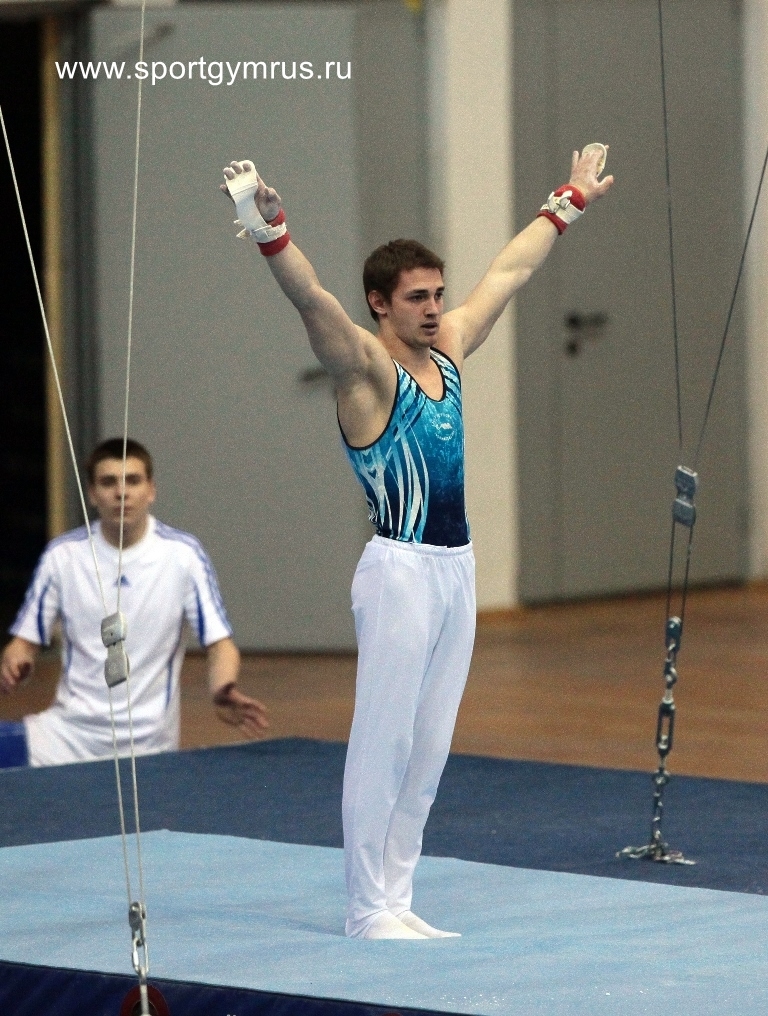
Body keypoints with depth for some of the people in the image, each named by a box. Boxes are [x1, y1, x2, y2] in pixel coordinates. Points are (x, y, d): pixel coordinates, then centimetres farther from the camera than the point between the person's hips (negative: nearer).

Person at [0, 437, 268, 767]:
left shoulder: (183, 554, -2)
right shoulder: (62, 555, 3)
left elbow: (219, 643, -3)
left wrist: (224, 693, -25)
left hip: (147, 743, -1)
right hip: (71, 731, 1)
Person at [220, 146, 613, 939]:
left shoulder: (449, 351, 12)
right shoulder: (365, 368, -9)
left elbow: (509, 272, 25)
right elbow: (314, 302, -27)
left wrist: (569, 203, 36)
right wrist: (270, 234, -43)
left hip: (455, 568, 8)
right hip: (401, 570, -8)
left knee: (429, 749, 9)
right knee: (382, 744, -4)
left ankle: (397, 901, 15)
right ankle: (368, 911, -1)